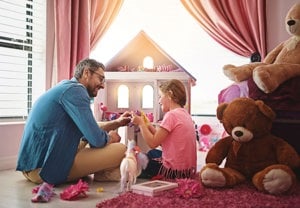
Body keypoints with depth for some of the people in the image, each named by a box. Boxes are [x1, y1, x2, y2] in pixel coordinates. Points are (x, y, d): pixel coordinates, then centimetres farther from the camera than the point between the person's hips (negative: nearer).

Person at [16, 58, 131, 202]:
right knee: (120, 150, -15)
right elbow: (96, 139, -18)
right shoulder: (75, 90, -12)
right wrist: (110, 138, 5)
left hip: (32, 165, 11)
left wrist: (116, 123, 20)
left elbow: (88, 129, 28)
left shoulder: (66, 88, 19)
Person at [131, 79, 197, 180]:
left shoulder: (171, 115, -20)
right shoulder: (184, 113, 7)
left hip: (174, 172, -9)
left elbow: (153, 143, -18)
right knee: (152, 153, 28)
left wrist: (140, 123, -8)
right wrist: (147, 125, 7)